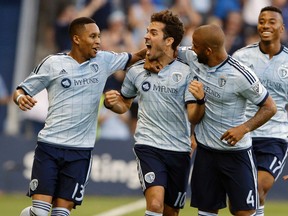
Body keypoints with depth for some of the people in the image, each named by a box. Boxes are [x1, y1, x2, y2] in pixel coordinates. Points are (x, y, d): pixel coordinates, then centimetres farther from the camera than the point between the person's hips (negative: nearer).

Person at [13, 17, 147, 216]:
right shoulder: (53, 63, -1)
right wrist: (21, 98, -18)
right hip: (49, 146, -3)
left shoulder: (104, 61, 8)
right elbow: (22, 91, 3)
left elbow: (135, 57, 19)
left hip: (81, 151, 3)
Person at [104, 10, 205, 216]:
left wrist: (200, 100, -29)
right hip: (148, 146, 0)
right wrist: (112, 103, -3)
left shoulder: (186, 73, -3)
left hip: (179, 150, 0)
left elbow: (194, 117, -7)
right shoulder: (136, 71, 4)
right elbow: (125, 105, 21)